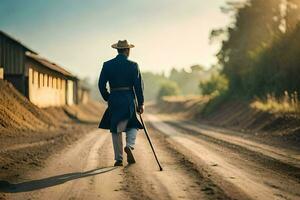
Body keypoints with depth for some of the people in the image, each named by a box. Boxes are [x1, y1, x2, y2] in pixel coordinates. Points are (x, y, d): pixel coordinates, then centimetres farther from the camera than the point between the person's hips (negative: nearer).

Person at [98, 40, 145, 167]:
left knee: (115, 129, 10)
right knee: (133, 125, 16)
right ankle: (129, 146, -10)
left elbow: (101, 85, 1)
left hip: (113, 99, 2)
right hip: (129, 99, -2)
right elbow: (138, 85, -6)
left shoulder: (107, 65, 1)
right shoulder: (133, 65, -4)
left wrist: (107, 99, 14)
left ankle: (118, 159, 9)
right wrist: (140, 103, 0)